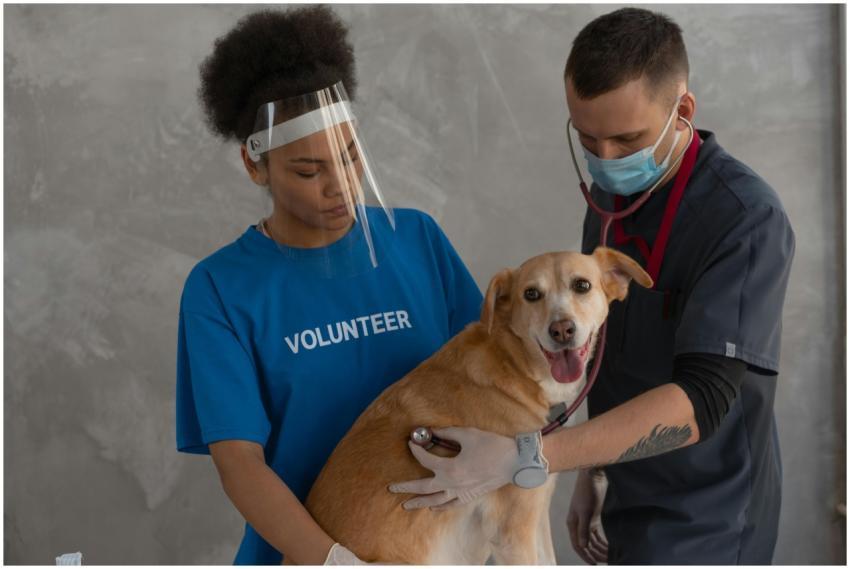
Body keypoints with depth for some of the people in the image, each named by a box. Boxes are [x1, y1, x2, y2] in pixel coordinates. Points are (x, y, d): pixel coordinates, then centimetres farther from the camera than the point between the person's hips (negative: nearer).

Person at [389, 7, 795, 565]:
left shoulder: (747, 219, -22)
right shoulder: (608, 196, 2)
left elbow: (701, 399, -29)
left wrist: (524, 457, -35)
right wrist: (590, 472, 10)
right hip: (631, 508, 7)